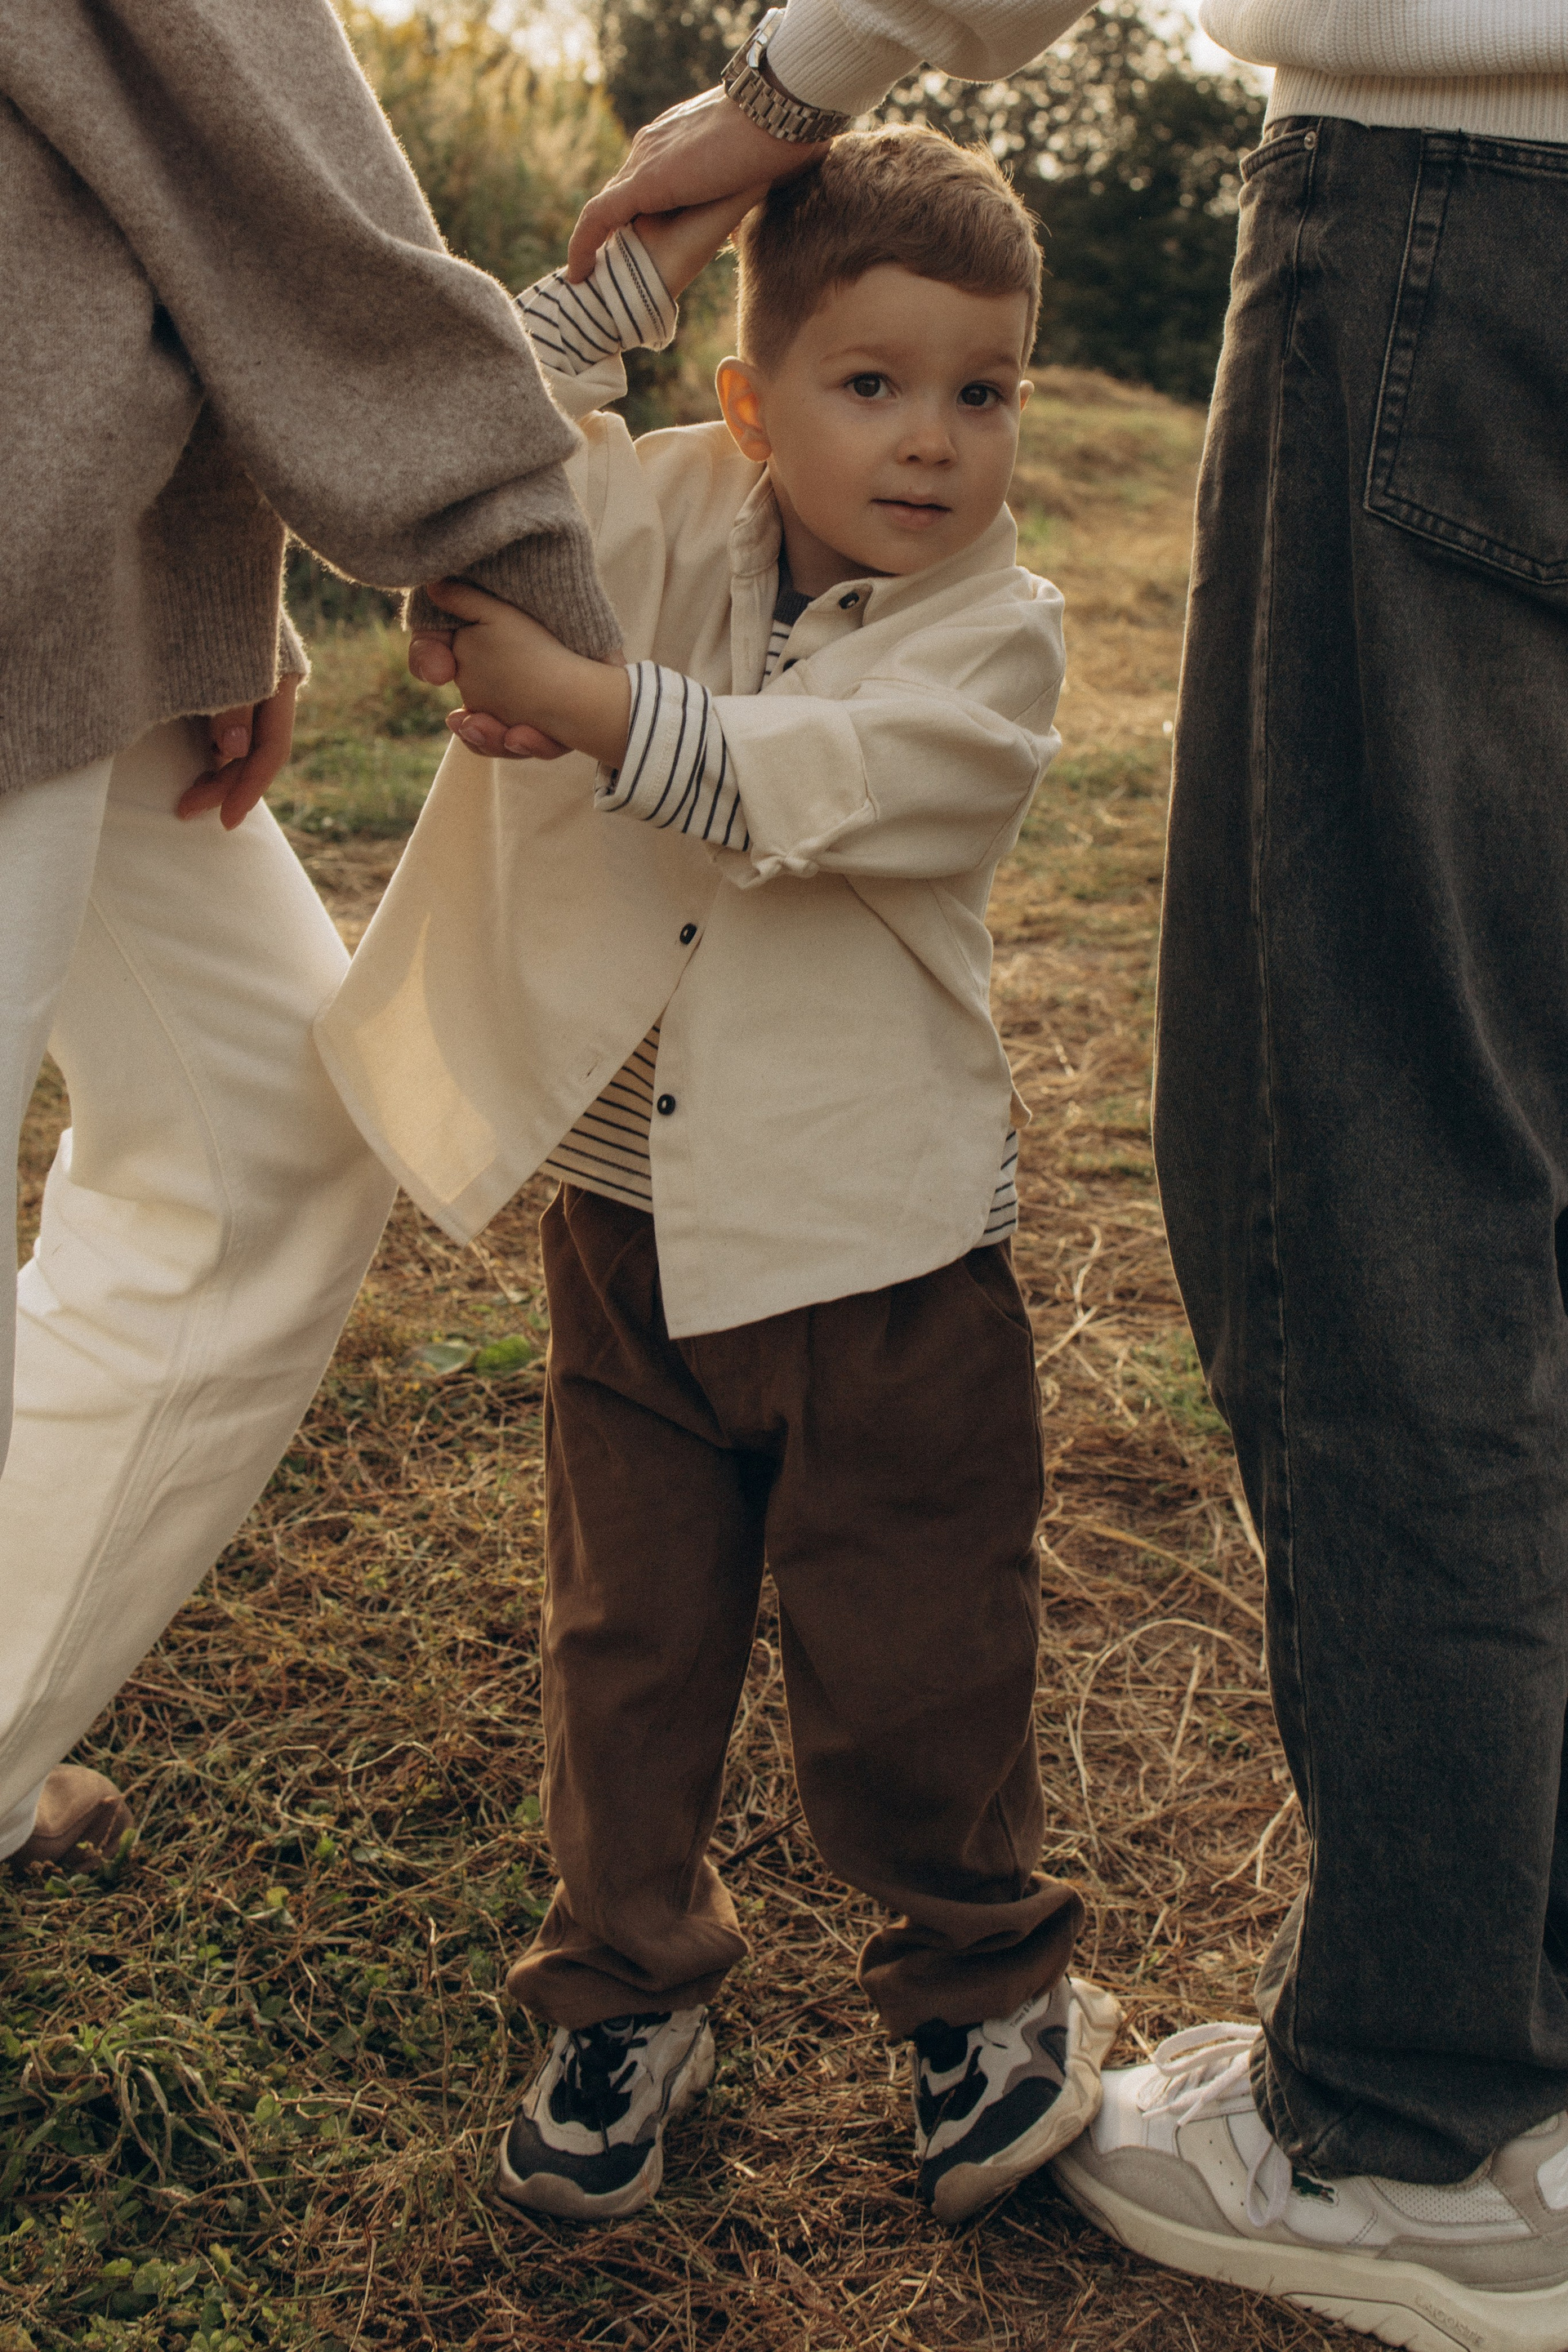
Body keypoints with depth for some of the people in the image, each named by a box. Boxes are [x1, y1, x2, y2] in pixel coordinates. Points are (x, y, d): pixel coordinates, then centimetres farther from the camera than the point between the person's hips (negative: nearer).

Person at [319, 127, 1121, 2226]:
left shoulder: (992, 634, -10)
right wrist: (635, 262, -6)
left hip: (884, 1258, -3)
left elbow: (807, 786, -26)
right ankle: (629, 1988, 37)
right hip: (632, 1226, 3)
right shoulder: (670, 521, 2)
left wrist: (585, 703, -31)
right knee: (629, 1646, 15)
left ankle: (984, 1982, 36)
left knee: (907, 1672, 9)